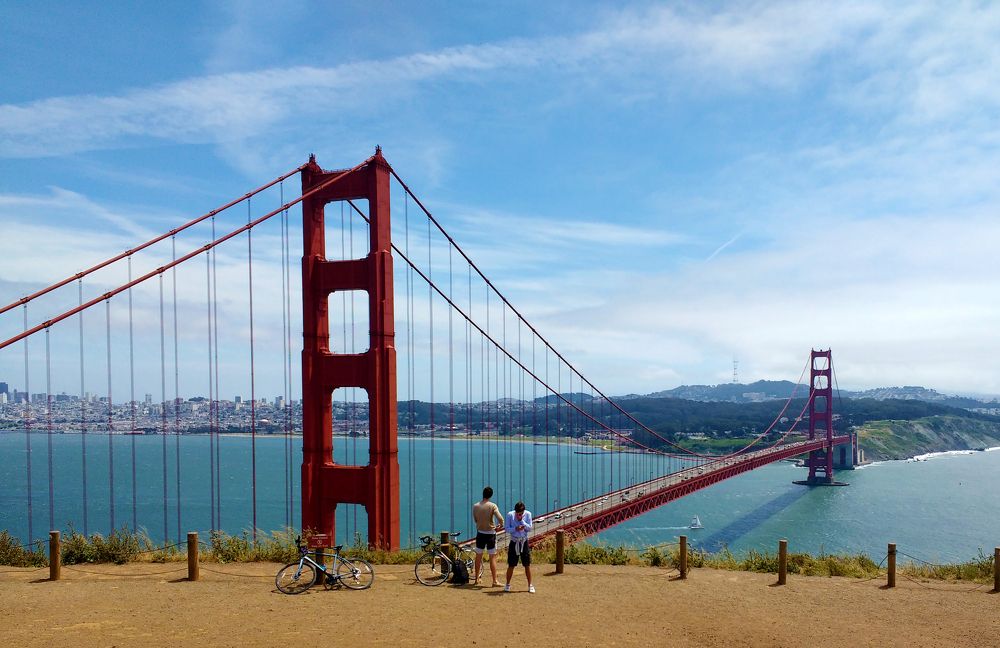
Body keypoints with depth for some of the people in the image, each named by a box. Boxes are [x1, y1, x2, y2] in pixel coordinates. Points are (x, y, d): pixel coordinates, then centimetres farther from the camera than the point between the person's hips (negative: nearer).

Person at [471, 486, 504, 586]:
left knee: (478, 556, 14)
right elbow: (500, 518, -22)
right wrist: (501, 525, -2)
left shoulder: (475, 506, -3)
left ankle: (476, 579, 23)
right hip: (490, 534, -3)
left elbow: (475, 519, 9)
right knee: (492, 557, 2)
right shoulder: (492, 506, -13)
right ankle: (495, 581, 1)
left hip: (480, 533, 3)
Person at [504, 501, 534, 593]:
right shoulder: (510, 515, -10)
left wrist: (521, 520, -20)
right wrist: (516, 528, -24)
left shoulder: (528, 514, -6)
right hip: (514, 542, -1)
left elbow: (529, 528, -9)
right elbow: (506, 528, -9)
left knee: (527, 565, 4)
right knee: (511, 565, 4)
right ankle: (507, 584, 20)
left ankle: (530, 585, 15)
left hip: (524, 542, 1)